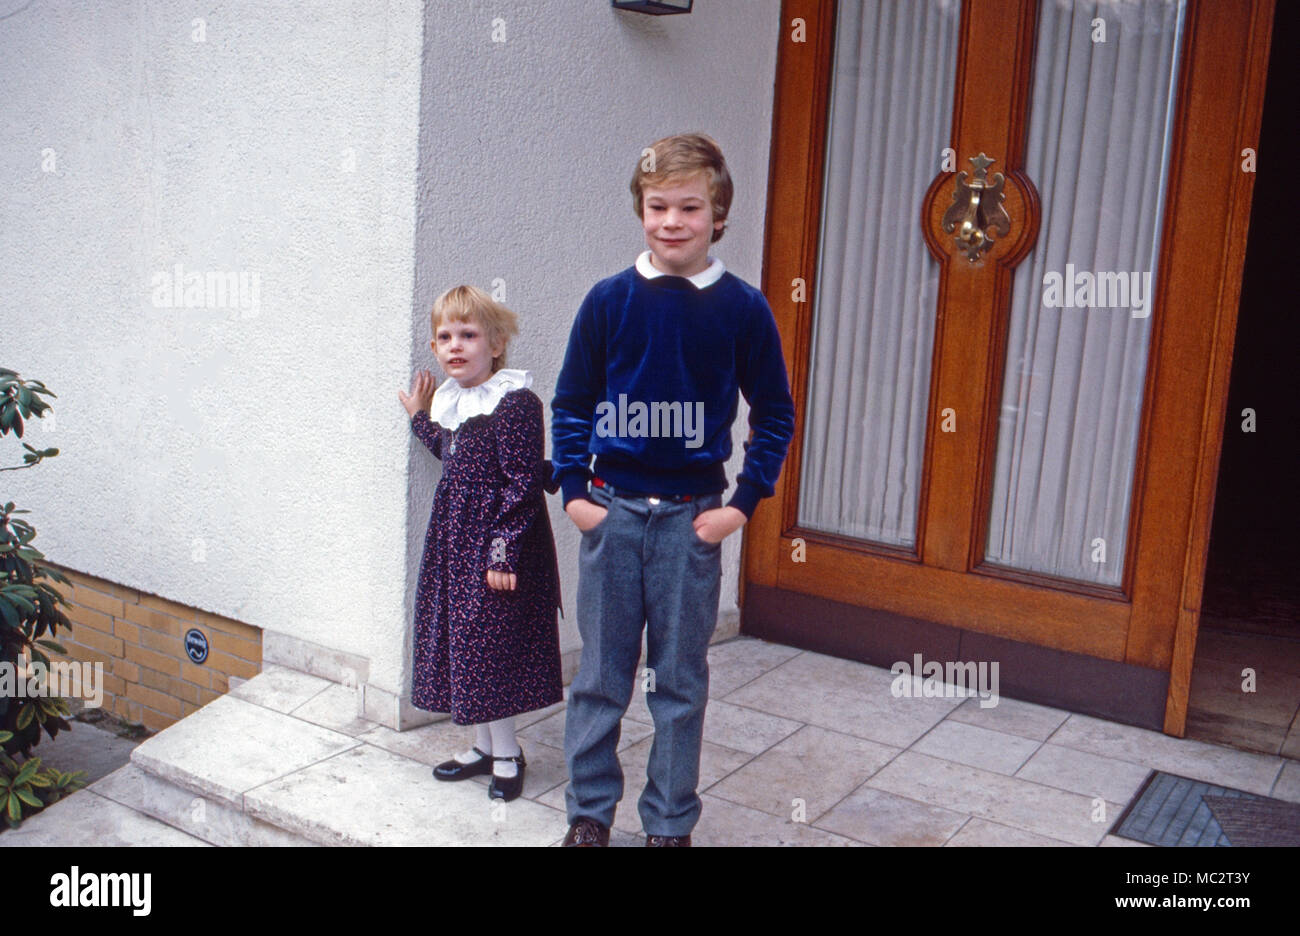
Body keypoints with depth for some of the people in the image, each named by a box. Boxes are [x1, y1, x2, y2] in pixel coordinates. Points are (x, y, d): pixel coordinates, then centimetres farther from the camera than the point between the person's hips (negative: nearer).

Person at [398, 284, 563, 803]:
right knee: (457, 640, 14)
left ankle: (507, 754, 17)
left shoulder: (516, 404, -17)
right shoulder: (451, 400, 9)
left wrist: (503, 551, -20)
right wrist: (421, 418, 22)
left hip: (497, 546, -9)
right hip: (454, 544, 9)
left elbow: (523, 484, -19)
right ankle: (486, 746, 29)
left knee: (489, 646, -1)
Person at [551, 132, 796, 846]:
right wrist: (573, 491, 0)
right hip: (610, 511, 1)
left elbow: (775, 414, 4)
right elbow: (570, 403, 7)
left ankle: (670, 822, 25)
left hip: (693, 517, -1)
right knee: (600, 673, 10)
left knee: (680, 679, 9)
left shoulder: (742, 308, -3)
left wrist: (743, 504, -3)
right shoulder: (609, 299, 0)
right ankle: (590, 810, 27)